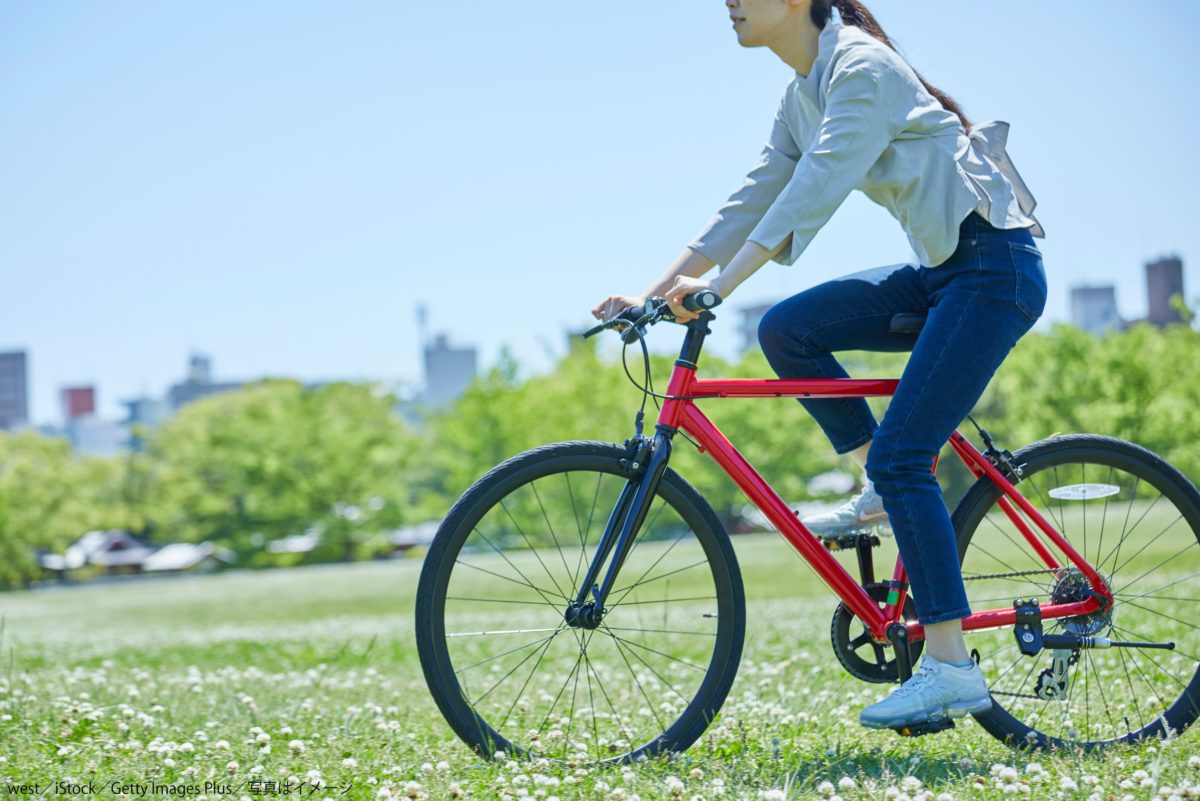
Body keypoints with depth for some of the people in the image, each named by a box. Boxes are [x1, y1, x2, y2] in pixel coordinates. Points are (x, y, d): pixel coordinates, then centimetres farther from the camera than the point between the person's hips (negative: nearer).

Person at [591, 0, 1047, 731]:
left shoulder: (862, 67, -15)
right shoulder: (802, 97, 13)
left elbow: (818, 187, -26)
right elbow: (752, 203, 14)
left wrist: (719, 286, -32)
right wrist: (655, 293, 7)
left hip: (994, 266, -9)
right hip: (940, 271, 9)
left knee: (899, 455, -15)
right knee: (786, 329, -3)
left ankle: (952, 669, -12)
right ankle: (884, 496, 7)